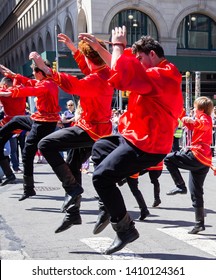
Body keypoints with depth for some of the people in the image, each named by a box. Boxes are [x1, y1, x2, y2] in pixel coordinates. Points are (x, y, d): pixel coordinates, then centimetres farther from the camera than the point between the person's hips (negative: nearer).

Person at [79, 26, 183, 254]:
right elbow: (122, 69, 23)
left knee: (101, 177, -17)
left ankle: (126, 229, -4)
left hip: (145, 145, -12)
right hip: (137, 138, 12)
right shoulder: (159, 74, 15)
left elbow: (123, 73, -30)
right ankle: (110, 208, 27)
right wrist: (98, 47, 18)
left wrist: (118, 45, -13)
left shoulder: (164, 74, -19)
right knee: (99, 147, 29)